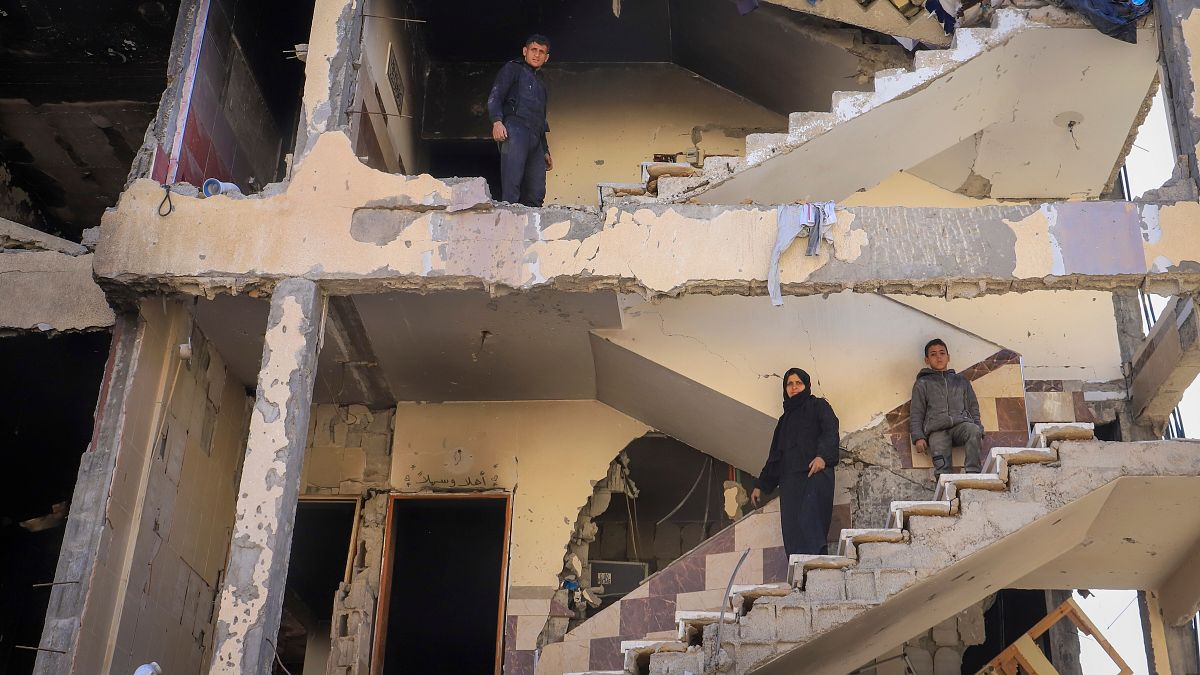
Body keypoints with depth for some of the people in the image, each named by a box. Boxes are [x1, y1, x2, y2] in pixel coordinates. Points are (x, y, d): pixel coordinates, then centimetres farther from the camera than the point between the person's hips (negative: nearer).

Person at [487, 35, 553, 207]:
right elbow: (494, 97, -1)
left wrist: (545, 151, 30)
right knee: (511, 184, -22)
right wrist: (496, 121, -20)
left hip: (535, 138, 7)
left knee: (536, 194, -2)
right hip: (515, 129, -7)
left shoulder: (540, 81, 34)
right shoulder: (512, 69, 13)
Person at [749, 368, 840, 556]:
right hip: (789, 480, 6)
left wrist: (822, 456, -25)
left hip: (814, 474, -6)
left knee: (809, 525, -24)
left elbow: (830, 432, -5)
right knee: (792, 533, -8)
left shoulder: (818, 406, 14)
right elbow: (775, 455, 32)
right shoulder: (785, 419, 31)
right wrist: (760, 485, 25)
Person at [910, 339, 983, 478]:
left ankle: (973, 474, -40)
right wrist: (918, 437, 0)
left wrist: (979, 432, 10)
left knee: (973, 430, -35)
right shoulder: (922, 384, 23)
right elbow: (916, 414, 16)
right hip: (937, 430, -1)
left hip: (961, 424, 1)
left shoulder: (961, 381, 30)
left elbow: (973, 408, 27)